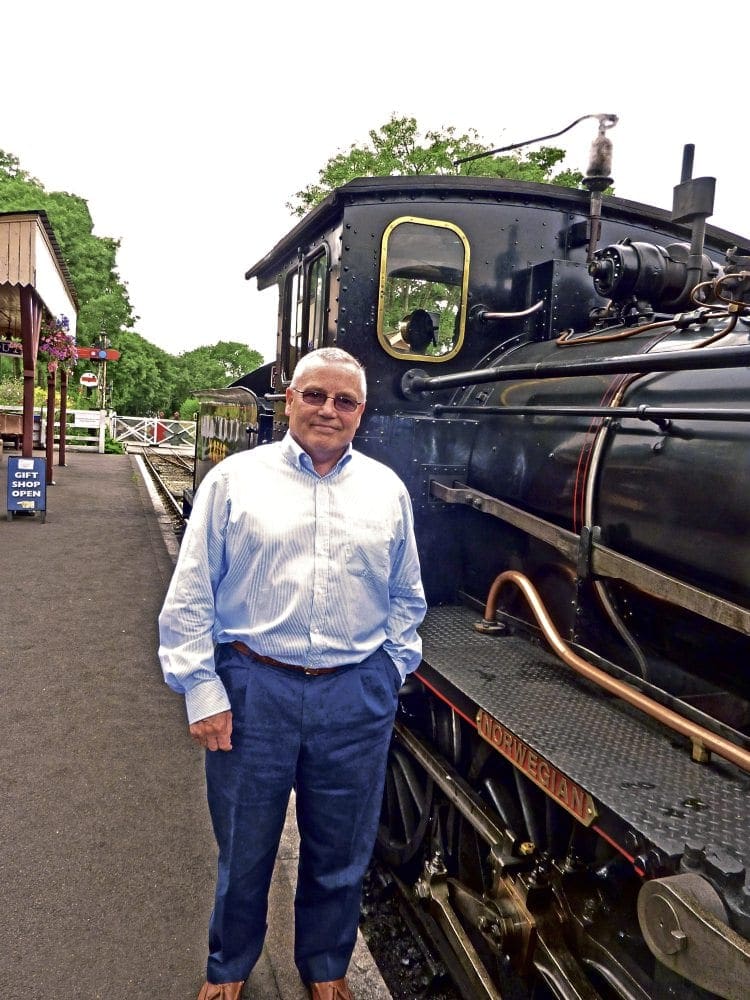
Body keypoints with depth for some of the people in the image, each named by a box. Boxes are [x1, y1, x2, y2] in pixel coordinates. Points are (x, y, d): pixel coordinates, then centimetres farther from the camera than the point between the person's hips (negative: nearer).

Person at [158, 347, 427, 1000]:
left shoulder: (387, 490, 7)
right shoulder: (235, 479, -1)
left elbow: (407, 597, 16)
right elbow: (191, 596, -2)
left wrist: (392, 671, 8)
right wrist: (202, 690, -5)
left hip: (357, 696, 2)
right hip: (252, 688, -2)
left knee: (340, 853, 17)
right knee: (244, 847, 16)